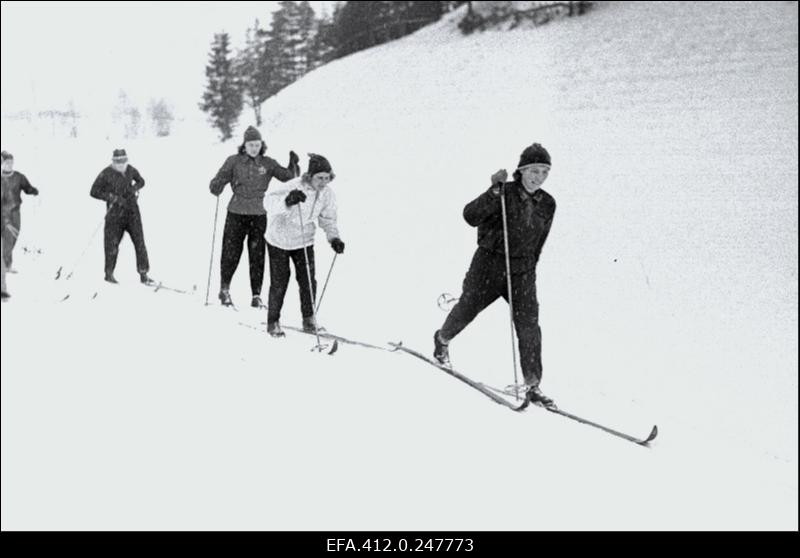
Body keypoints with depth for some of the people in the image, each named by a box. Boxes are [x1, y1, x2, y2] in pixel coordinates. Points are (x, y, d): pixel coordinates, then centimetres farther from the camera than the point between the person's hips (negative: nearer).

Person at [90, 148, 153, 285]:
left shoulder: (131, 170, 4)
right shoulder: (106, 174, -8)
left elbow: (141, 181, 22)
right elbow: (94, 192, -6)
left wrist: (134, 188, -1)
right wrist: (113, 198, -17)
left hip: (132, 211, 3)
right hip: (115, 213, -3)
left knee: (139, 241, -2)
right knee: (112, 243, 1)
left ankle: (144, 274, 3)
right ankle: (109, 273, 18)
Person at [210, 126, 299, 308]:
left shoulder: (268, 163, 4)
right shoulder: (234, 161, 1)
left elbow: (288, 177, 6)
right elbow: (219, 181, 1)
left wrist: (293, 166, -11)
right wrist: (216, 187, -20)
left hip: (259, 214, 1)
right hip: (236, 213, -1)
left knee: (258, 256, 2)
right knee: (231, 253, 4)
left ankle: (256, 295, 10)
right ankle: (224, 289, 24)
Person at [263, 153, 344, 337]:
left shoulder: (327, 194, -11)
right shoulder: (294, 187, -28)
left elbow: (327, 220, 2)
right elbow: (269, 202, -38)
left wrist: (334, 238, -14)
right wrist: (287, 201, -57)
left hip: (304, 240, 4)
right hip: (279, 240, -4)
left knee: (308, 281, -2)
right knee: (279, 282, 1)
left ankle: (309, 319, 16)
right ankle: (273, 322, 18)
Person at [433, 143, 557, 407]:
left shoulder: (547, 204, 1)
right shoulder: (505, 193, -13)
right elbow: (471, 216, -26)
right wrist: (495, 191, -36)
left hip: (522, 271, 3)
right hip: (489, 265, -3)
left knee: (529, 326, -6)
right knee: (466, 310, 13)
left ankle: (533, 385, -1)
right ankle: (442, 340, 45)